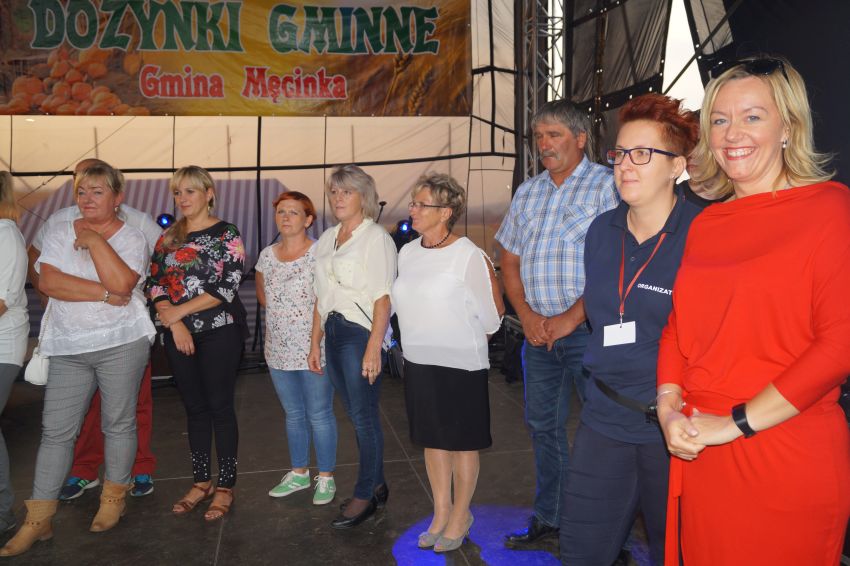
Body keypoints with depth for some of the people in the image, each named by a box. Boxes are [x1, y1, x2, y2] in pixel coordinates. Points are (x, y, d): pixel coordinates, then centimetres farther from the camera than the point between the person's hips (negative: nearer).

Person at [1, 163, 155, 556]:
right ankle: (38, 520, 14)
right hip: (68, 347, 3)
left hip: (121, 343, -3)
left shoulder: (130, 237, 0)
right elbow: (48, 281, -7)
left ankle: (113, 499, 26)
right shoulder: (59, 232, 8)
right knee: (55, 430, 5)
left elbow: (122, 283, -18)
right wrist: (103, 294, -14)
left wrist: (94, 240, -13)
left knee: (118, 423, 7)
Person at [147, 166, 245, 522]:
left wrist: (180, 311, -13)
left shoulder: (227, 234, -4)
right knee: (194, 408, 12)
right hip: (178, 335, 5)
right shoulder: (169, 237, 10)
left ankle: (226, 486, 14)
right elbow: (154, 282, 4)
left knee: (219, 407, 2)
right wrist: (175, 325, -9)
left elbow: (228, 288, -13)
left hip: (218, 333, -5)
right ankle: (201, 482, 25)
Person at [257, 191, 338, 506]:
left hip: (314, 348, -6)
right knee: (293, 414, 18)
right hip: (278, 350, 6)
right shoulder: (267, 255, 6)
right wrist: (280, 314, 10)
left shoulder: (319, 254, -12)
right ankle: (299, 473, 33)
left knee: (319, 415, 5)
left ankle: (326, 478, 20)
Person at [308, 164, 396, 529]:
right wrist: (315, 343, 15)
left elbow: (383, 297, -14)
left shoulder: (375, 237, -8)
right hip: (333, 332, 7)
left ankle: (364, 496, 12)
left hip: (361, 331, -7)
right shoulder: (327, 239, 14)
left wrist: (373, 348, -21)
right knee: (357, 415, 13)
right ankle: (377, 485, 26)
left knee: (364, 416, -1)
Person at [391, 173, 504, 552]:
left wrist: (462, 338, 5)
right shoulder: (407, 253, 3)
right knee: (432, 440, 17)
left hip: (460, 364, -6)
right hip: (418, 362, 6)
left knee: (462, 443, 9)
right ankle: (441, 512, 33)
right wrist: (424, 338, 15)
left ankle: (460, 517, 27)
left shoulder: (468, 256, -16)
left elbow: (491, 313, -9)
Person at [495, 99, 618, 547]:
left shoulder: (605, 184, -6)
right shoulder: (527, 193, 14)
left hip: (587, 329, -6)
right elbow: (510, 260, 15)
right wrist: (526, 314, 1)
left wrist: (572, 317, -16)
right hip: (539, 330, 6)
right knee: (543, 426, 14)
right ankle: (548, 519, 29)